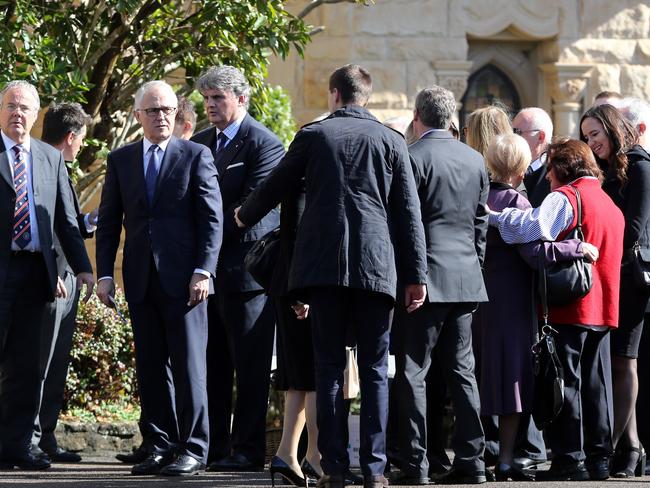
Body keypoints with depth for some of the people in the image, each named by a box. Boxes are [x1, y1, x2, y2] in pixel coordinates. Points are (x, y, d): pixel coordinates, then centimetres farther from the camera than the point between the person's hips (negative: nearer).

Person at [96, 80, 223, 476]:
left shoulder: (196, 156, 2)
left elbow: (212, 219, -2)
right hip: (141, 280, 4)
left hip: (183, 279, -4)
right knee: (151, 368, 5)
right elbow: (109, 221, 13)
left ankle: (193, 449, -1)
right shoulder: (121, 160, 12)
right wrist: (105, 274, 5)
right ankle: (162, 447, 10)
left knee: (189, 365, -4)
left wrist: (203, 271, -10)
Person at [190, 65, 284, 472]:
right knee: (212, 364, 9)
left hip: (245, 267, -7)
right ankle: (213, 447, 14)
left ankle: (248, 450, -2)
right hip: (206, 267, 7)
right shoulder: (199, 144, 16)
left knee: (250, 365, -3)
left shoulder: (265, 144, -7)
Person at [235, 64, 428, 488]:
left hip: (323, 263, 0)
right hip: (375, 266, 0)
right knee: (374, 369, 4)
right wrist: (416, 275, 6)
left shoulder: (313, 135, 5)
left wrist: (244, 217, 35)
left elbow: (274, 187, 15)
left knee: (329, 367, 4)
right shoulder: (390, 141, 6)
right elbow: (408, 213, 4)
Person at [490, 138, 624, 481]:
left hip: (569, 309, -8)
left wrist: (494, 217, -17)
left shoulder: (565, 197, -8)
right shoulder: (610, 204, 19)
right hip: (603, 309, 8)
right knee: (596, 384, 10)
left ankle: (569, 460, -5)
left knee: (566, 383, -4)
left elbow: (532, 227, -25)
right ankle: (599, 458, 11)